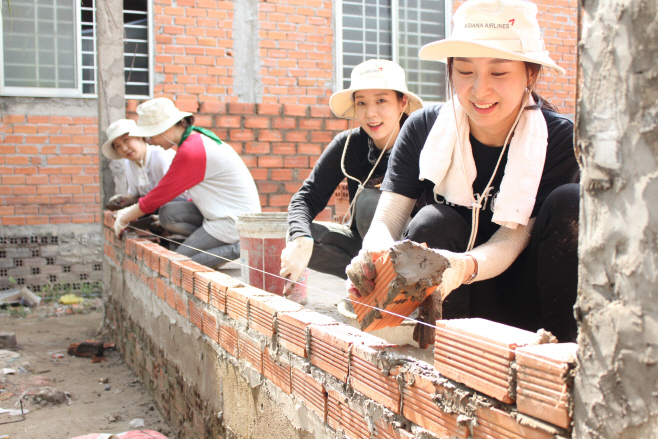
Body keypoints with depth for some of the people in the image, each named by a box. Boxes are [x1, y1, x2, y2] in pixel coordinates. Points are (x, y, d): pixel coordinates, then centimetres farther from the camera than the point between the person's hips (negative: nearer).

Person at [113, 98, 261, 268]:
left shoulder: (191, 151, -20)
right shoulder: (197, 138, 11)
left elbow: (161, 194, -11)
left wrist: (125, 219, 3)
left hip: (234, 220, -10)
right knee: (168, 213, -2)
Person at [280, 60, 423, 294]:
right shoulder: (348, 144, -10)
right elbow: (307, 196, -16)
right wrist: (301, 241, -36)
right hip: (364, 242, 4)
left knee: (371, 198, -29)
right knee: (296, 237, -19)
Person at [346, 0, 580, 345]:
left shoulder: (560, 139, -12)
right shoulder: (424, 129, -8)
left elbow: (513, 238, -21)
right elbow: (387, 219, -15)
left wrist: (465, 267, -44)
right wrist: (376, 256, -41)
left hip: (527, 305, 0)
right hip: (461, 306, 0)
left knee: (570, 203, -24)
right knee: (432, 224, -28)